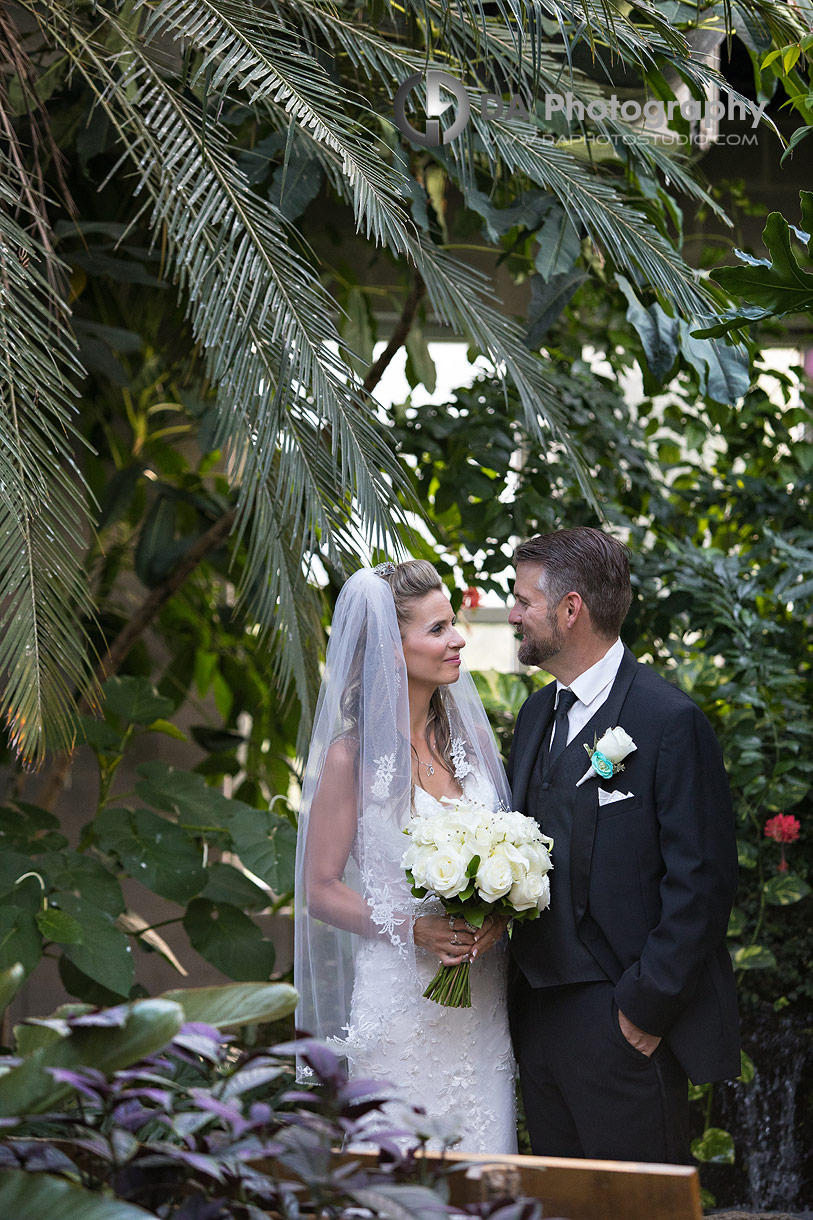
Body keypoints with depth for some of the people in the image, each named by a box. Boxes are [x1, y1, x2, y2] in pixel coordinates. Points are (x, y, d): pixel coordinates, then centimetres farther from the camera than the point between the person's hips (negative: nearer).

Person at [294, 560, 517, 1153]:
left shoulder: (472, 739, 8)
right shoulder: (352, 754, -7)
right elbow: (322, 890, -4)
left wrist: (497, 912, -6)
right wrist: (413, 931, -17)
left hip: (483, 998, 5)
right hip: (401, 997, -4)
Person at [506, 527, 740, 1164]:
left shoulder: (670, 720, -13)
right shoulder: (537, 713, 14)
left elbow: (700, 883, -15)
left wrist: (645, 1009, -16)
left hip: (625, 1023, -8)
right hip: (538, 1013, 8)